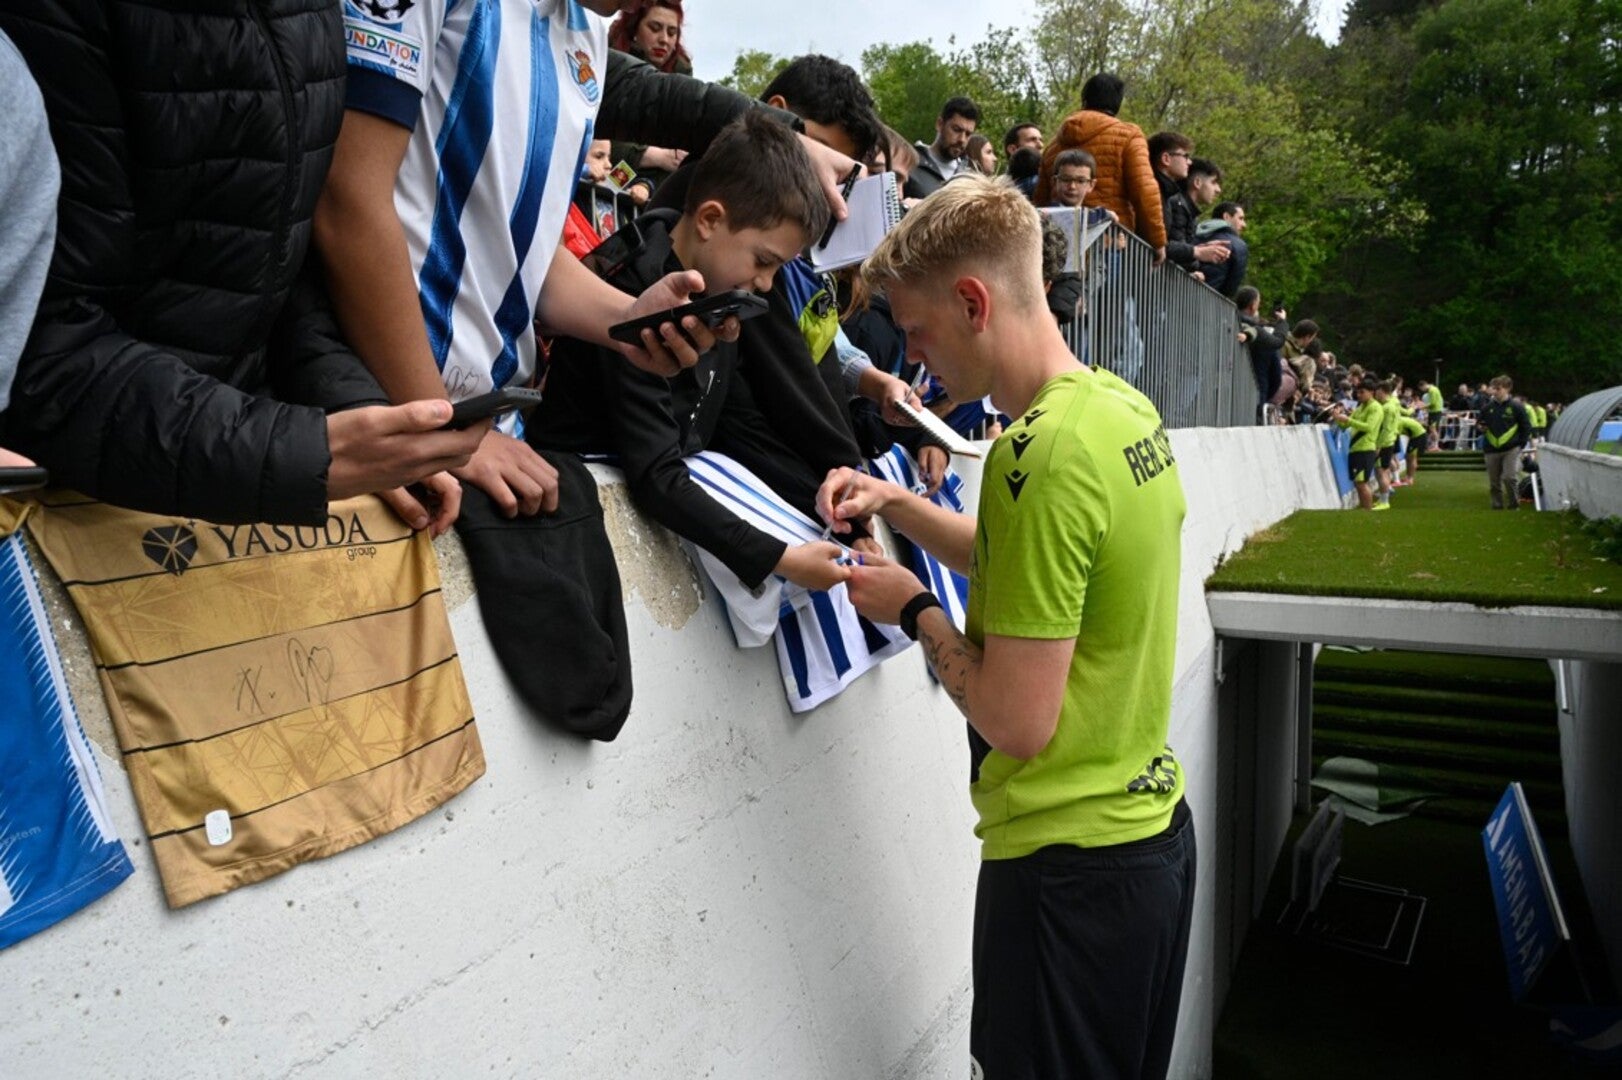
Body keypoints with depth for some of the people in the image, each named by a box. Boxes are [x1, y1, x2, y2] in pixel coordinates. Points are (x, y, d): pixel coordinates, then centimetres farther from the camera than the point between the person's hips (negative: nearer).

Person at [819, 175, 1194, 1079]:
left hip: (1070, 861, -9)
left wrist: (915, 610, -10)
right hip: (1155, 825, 9)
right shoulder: (1126, 407, 1)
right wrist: (895, 504, 6)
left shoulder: (1043, 453, -26)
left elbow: (1018, 722, -25)